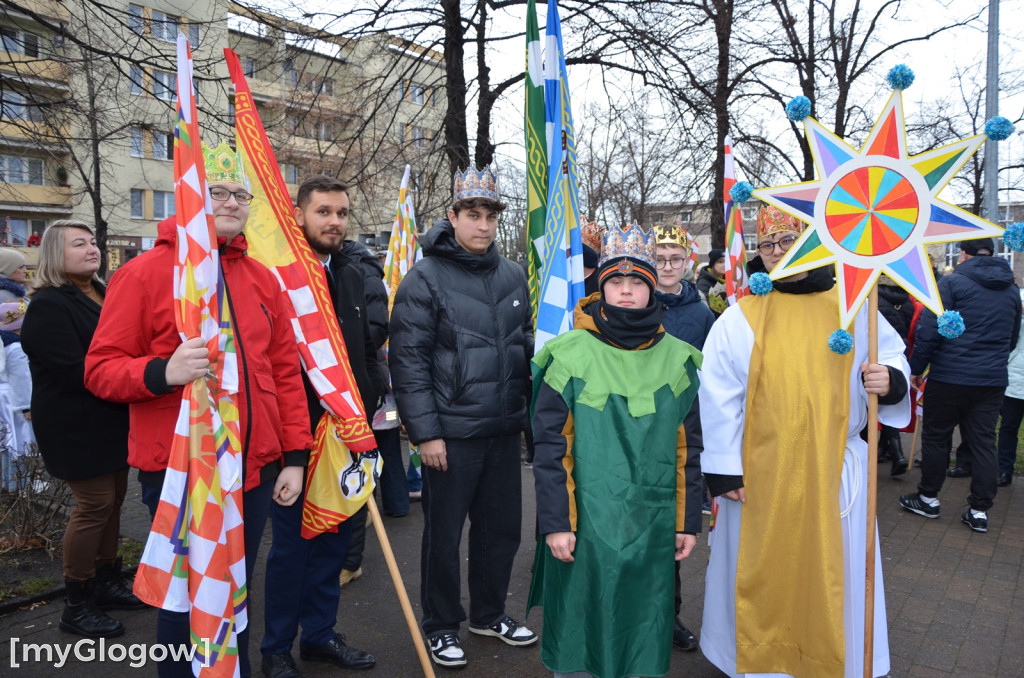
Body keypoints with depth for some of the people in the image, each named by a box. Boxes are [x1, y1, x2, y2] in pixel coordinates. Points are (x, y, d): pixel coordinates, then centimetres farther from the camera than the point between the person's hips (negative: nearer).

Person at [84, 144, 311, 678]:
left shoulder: (261, 279, 9)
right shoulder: (145, 273, -5)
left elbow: (285, 371, 9)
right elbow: (100, 369, -6)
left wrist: (295, 456, 5)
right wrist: (161, 372, -27)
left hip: (256, 471, 5)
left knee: (235, 592, 19)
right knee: (186, 599, 8)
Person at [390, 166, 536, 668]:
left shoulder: (513, 277, 9)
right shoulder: (425, 279, -8)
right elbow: (408, 360, -11)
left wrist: (531, 409, 11)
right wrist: (425, 432, -14)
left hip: (505, 428, 6)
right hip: (452, 431, -5)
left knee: (503, 527, 16)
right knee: (444, 534, 8)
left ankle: (489, 613, 38)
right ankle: (441, 626, 29)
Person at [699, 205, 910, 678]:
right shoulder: (740, 318, -1)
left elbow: (892, 356, 13)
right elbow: (718, 399, -4)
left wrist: (889, 379, -12)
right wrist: (723, 471, -6)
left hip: (834, 470, 1)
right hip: (759, 474, -1)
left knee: (835, 572, 11)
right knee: (762, 570, 10)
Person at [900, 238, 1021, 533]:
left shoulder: (952, 282, -8)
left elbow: (929, 331, -13)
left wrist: (916, 368, -5)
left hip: (950, 376, -5)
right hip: (993, 380, 5)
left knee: (936, 437, 8)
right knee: (984, 442, 9)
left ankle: (928, 498, 19)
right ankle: (980, 511, 13)